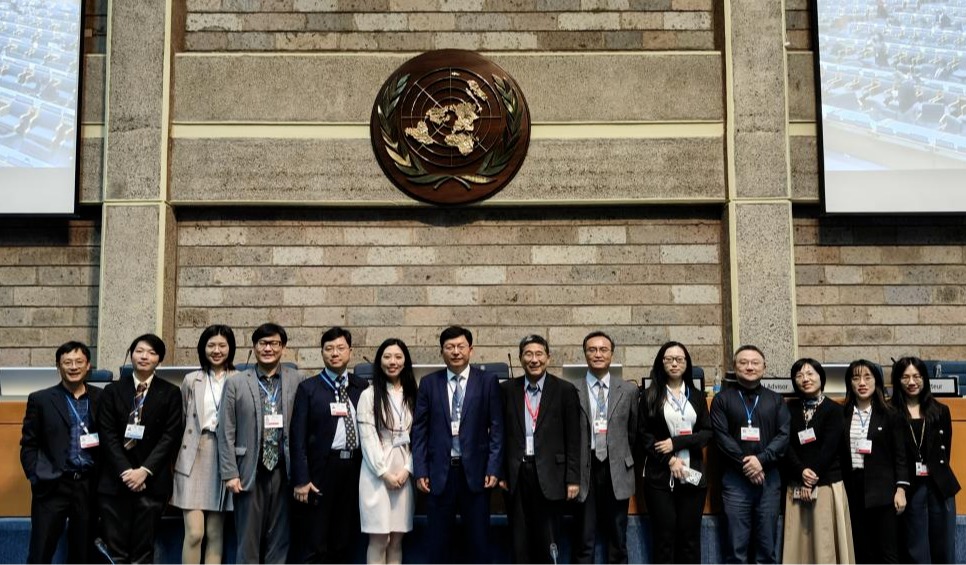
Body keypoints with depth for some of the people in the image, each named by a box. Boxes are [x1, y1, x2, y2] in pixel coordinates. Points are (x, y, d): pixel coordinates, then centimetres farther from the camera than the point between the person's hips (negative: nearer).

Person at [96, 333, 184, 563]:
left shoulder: (170, 393, 6)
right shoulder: (113, 391, 9)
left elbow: (171, 436, -1)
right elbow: (108, 435, 1)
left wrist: (145, 471, -12)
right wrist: (125, 471, -11)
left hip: (152, 481, -1)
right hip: (116, 480, 1)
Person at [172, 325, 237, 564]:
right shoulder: (191, 380, 9)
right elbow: (181, 422, 11)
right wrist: (176, 460, 6)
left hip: (224, 458, 0)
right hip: (194, 458, 0)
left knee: (215, 533, 5)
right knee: (194, 533, -6)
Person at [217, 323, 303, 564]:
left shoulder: (296, 381, 3)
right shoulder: (236, 383, 3)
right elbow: (226, 433, 1)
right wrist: (230, 473, -4)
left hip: (283, 471, 1)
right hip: (250, 472, 0)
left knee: (279, 539, 8)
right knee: (248, 538, 5)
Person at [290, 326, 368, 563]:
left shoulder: (361, 387, 9)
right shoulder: (308, 388, 1)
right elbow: (298, 437, -3)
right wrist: (301, 480, -9)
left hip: (354, 467, 3)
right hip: (322, 469, -3)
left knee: (345, 542, 10)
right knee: (314, 545, -1)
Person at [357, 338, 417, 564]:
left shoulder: (413, 396, 9)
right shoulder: (369, 395, -1)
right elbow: (367, 438, -6)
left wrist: (407, 469, -6)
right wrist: (385, 473, -11)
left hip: (404, 473, 3)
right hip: (377, 473, -3)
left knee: (397, 540, 6)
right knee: (379, 540, -4)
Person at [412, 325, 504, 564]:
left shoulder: (488, 381, 2)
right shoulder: (429, 383, 5)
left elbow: (496, 427, 0)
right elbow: (419, 429, 5)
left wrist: (493, 468, -7)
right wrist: (420, 471, -2)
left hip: (475, 472, -1)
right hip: (439, 472, 1)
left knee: (479, 540, 5)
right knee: (439, 541, 7)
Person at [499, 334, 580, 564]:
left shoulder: (565, 390, 0)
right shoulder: (507, 389, 6)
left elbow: (573, 439, -1)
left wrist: (573, 478, -4)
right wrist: (500, 472, 3)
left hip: (549, 474, -2)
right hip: (517, 474, 2)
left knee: (547, 538, 3)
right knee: (519, 539, 7)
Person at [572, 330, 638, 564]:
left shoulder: (628, 389, 5)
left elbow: (633, 431, 13)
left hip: (617, 470, 2)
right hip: (585, 470, -1)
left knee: (618, 540, 10)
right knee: (584, 541, 5)